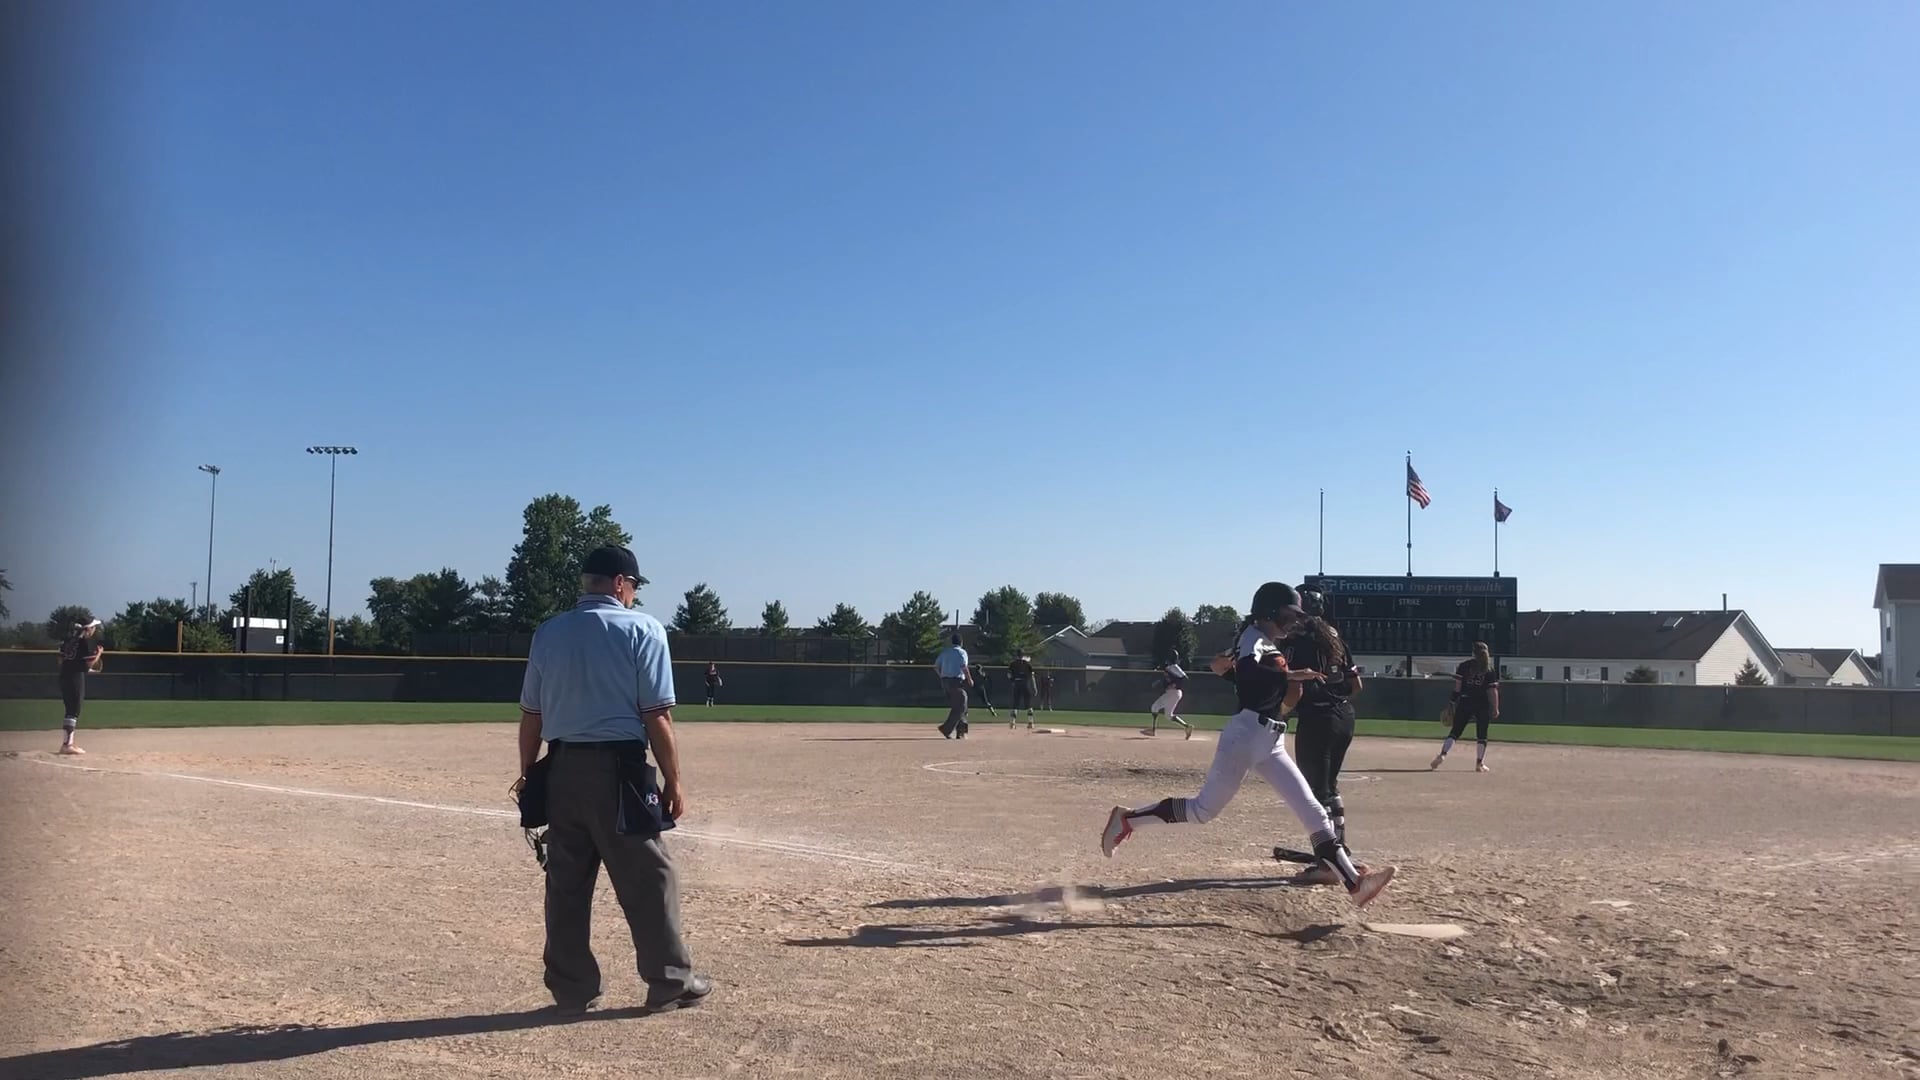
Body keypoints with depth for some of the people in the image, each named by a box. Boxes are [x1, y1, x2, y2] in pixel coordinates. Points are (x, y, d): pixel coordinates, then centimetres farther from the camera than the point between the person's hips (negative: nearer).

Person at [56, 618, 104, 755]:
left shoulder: (69, 639, 13)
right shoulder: (87, 642, -10)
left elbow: (61, 660, 15)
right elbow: (90, 663, -12)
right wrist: (99, 652, 4)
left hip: (64, 675, 8)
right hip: (77, 677, -8)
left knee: (70, 709, 17)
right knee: (74, 711, -7)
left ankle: (68, 741, 21)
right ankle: (67, 744, -12)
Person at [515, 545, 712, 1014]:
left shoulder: (548, 632, 10)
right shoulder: (642, 629, -5)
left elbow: (531, 715, 12)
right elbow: (657, 716, -9)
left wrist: (527, 773, 20)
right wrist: (673, 781, -5)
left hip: (561, 770, 5)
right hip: (619, 770, -5)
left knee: (566, 883, 11)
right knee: (647, 878, 5)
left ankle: (572, 989, 17)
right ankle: (669, 981, 12)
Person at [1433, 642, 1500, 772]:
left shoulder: (1464, 666, 1)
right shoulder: (1490, 670, 1)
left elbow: (1457, 686, -3)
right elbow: (1493, 691, -4)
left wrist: (1453, 703, 2)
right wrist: (1495, 708, -1)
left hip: (1464, 703, 1)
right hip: (1482, 705, 0)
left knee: (1455, 731, 5)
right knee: (1482, 735, 9)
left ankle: (1442, 754, -11)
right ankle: (1480, 763, 8)